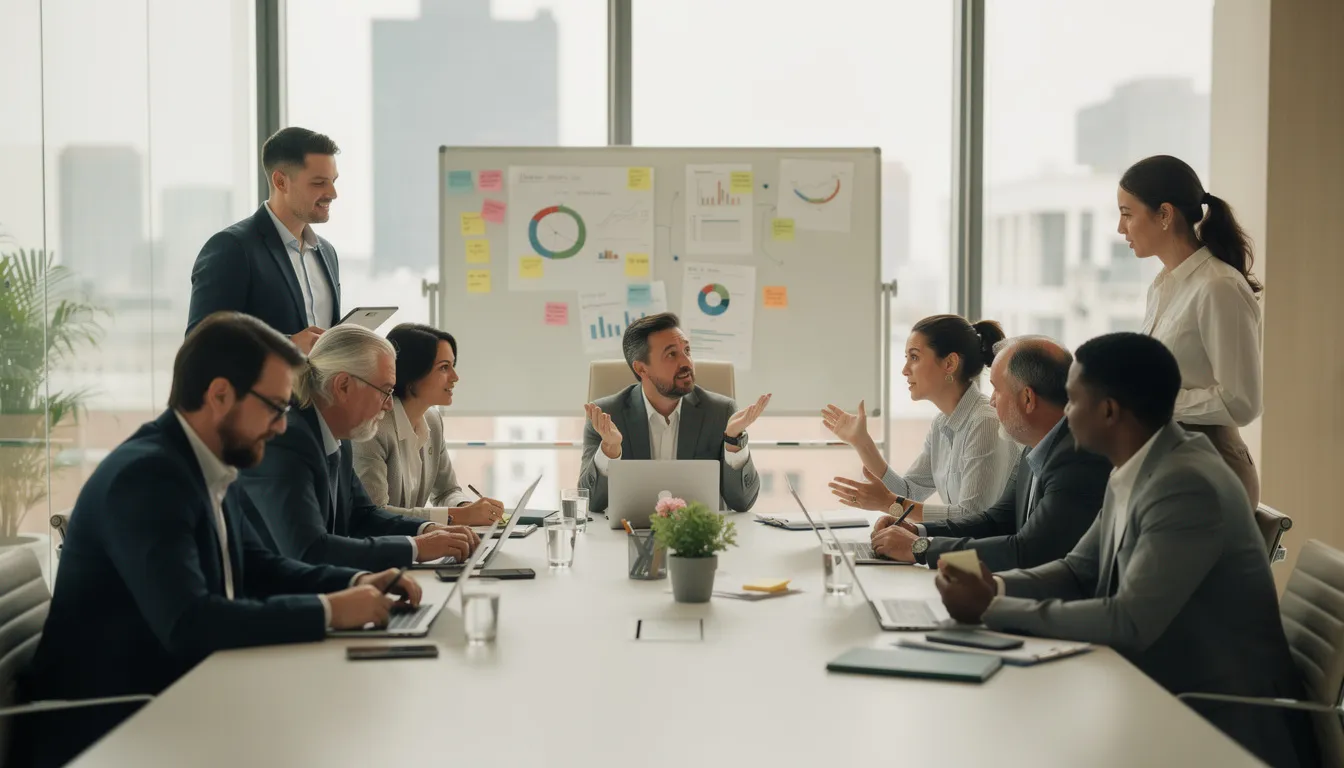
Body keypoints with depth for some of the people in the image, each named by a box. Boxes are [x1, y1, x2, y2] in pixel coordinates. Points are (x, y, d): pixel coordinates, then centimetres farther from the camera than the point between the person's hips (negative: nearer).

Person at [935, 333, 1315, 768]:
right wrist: (994, 586, -8)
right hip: (1164, 692, 8)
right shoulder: (1136, 471, 4)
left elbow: (1130, 622, -28)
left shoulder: (1187, 486, -24)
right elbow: (1080, 572, 11)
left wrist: (992, 610, -23)